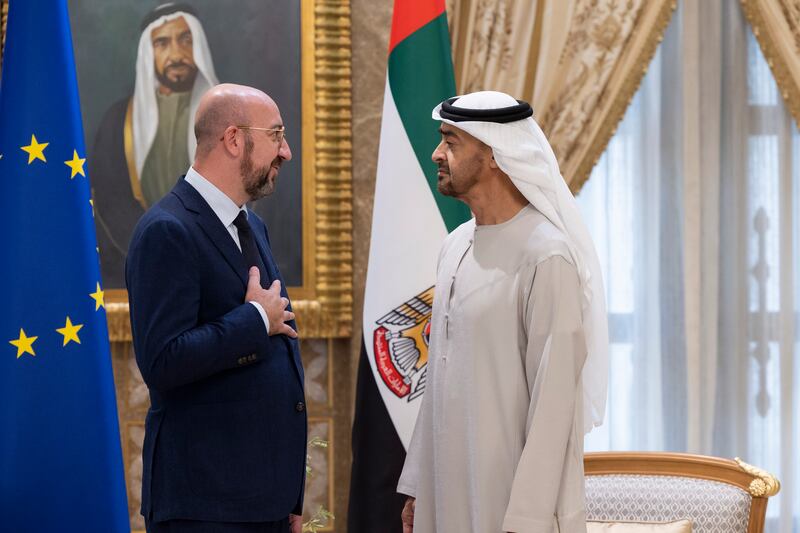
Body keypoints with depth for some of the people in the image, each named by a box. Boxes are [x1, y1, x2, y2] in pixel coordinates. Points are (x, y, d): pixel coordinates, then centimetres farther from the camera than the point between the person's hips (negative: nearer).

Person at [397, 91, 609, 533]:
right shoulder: (456, 246, 10)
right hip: (448, 489, 7)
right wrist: (418, 486, 15)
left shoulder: (546, 257, -15)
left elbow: (554, 400, -17)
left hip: (509, 495, -7)